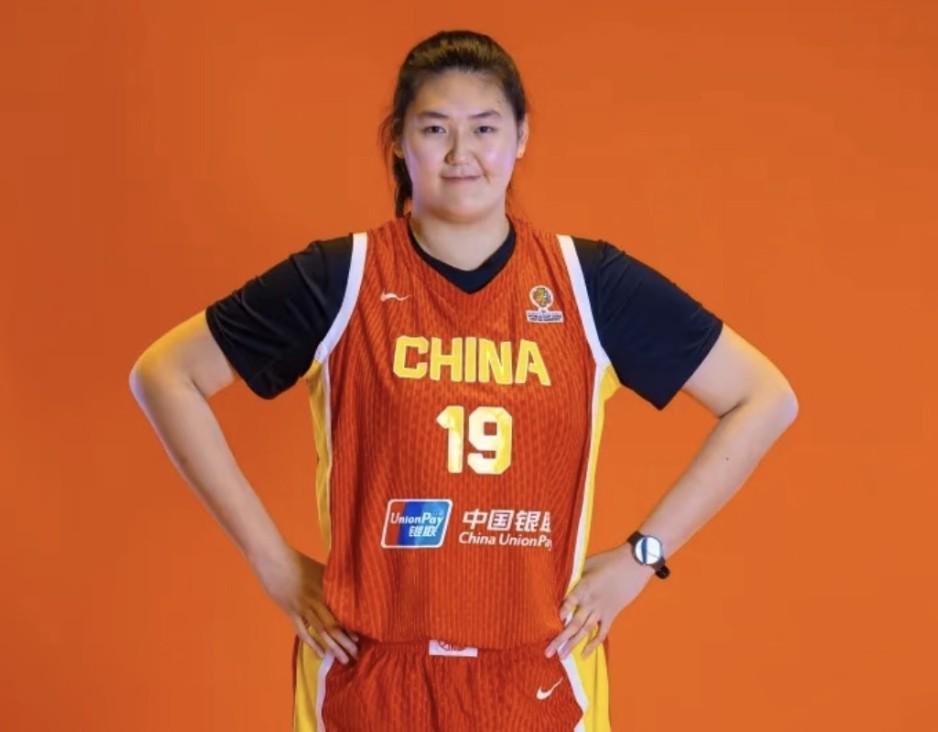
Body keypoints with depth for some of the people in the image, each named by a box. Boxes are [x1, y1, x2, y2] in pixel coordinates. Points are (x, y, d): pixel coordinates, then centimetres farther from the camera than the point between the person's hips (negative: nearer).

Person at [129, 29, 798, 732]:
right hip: (369, 675, -1)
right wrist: (272, 559, -2)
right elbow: (164, 374, 3)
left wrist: (641, 555, -1)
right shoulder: (337, 280, -3)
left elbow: (766, 399, 5)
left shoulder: (591, 283, -1)